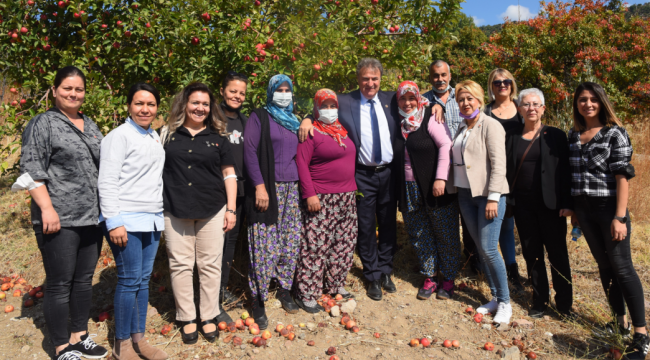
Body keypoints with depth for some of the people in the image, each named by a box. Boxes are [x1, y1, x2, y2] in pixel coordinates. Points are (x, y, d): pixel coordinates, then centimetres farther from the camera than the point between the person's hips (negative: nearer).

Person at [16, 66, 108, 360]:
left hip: (92, 217, 7)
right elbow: (31, 169, -11)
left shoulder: (90, 126, 16)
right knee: (60, 284, 2)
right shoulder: (43, 124, -4)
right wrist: (47, 208, -18)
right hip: (59, 220, -6)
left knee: (84, 280, 14)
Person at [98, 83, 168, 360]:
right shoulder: (119, 136, -8)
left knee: (144, 280, 11)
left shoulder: (155, 136, 14)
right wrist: (113, 222, -17)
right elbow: (107, 182, -13)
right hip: (126, 221, -7)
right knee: (129, 282, -2)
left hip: (152, 220, 7)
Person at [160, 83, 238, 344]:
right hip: (176, 211, 0)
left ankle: (209, 317, 21)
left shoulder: (218, 137, 6)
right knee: (181, 265, 5)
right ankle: (186, 318, 20)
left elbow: (228, 174, 7)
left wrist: (231, 209, 1)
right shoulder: (168, 133, 6)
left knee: (210, 265, 6)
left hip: (212, 211, 0)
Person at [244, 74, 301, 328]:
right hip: (267, 187, -5)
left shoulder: (293, 121, 19)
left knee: (291, 242, 7)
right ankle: (258, 300, 6)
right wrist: (259, 186, -16)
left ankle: (285, 290, 24)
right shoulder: (259, 117, 1)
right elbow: (249, 151, -9)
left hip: (291, 188, 6)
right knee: (265, 245, -7)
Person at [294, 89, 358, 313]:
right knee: (316, 245, -6)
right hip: (321, 199, -7)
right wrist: (310, 194, -18)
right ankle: (306, 294, 4)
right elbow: (301, 164, -12)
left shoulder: (343, 132, 16)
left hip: (346, 197, 8)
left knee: (344, 244, 12)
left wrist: (353, 189, 15)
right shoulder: (311, 133, -6)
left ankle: (336, 284, 28)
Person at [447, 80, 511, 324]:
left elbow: (498, 163, -14)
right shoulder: (462, 128, 14)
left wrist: (493, 197, -20)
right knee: (480, 249, 11)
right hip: (466, 194, 7)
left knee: (488, 249, -8)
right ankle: (495, 297, 24)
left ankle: (505, 302, 9)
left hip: (488, 194, -7)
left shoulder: (490, 126, -7)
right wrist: (451, 185, 8)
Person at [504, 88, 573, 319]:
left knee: (557, 254, 5)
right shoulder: (511, 136, 7)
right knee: (531, 254, 10)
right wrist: (507, 200, 0)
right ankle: (539, 301, 23)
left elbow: (565, 170, -4)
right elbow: (507, 169, 6)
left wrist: (567, 203, -10)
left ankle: (564, 303, 20)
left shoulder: (555, 136, -1)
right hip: (523, 204, 3)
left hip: (550, 204, -2)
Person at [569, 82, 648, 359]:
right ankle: (620, 321, 25)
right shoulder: (573, 135, 9)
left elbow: (623, 176, -11)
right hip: (584, 210, 5)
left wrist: (620, 216, -17)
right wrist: (573, 210, 11)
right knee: (604, 265, 12)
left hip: (609, 208, -5)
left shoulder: (615, 133, -6)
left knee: (622, 267, -5)